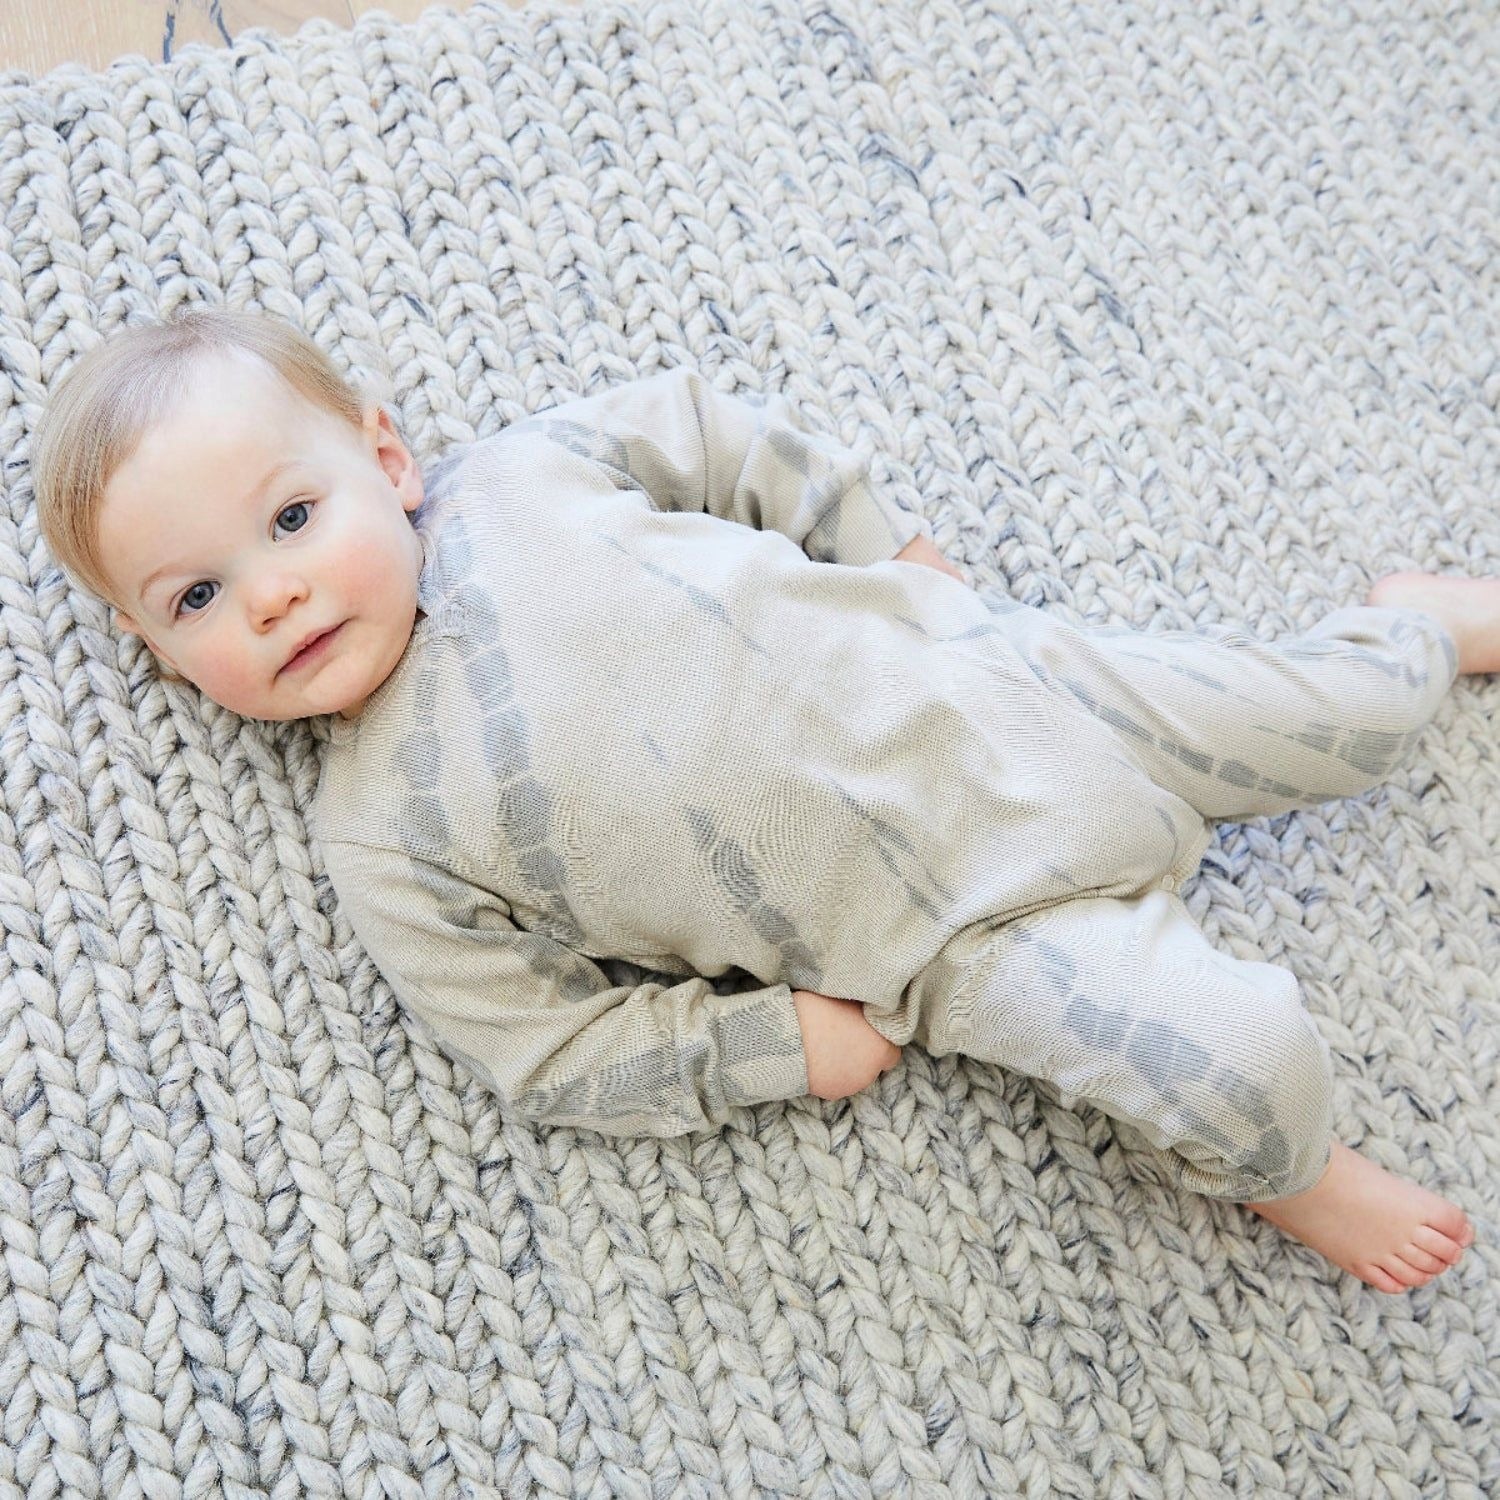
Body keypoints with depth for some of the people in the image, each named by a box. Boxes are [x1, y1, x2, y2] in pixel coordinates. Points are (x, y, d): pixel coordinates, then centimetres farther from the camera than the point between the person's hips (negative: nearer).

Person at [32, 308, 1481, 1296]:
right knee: (1236, 1064, -20)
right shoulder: (381, 839, -10)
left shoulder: (529, 468, -6)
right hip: (958, 934, -2)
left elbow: (721, 436, 10)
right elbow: (551, 1051, -8)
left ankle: (1413, 625, 45)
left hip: (995, 690, 3)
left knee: (1338, 719, 10)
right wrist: (783, 1043, -12)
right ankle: (1276, 1169, 15)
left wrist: (893, 549, 8)